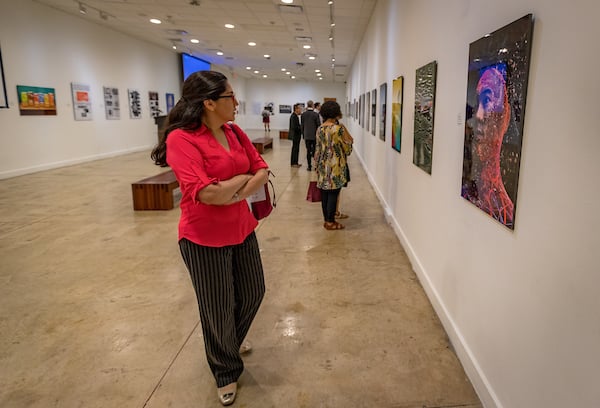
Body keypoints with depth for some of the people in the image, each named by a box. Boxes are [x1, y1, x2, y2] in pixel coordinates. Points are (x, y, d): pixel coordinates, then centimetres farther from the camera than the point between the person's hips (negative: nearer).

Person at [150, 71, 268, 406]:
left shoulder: (235, 132, 2)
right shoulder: (181, 138, -20)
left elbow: (263, 171, 2)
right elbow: (206, 193, -30)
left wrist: (239, 193, -17)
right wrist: (243, 178, -14)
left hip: (243, 230, 7)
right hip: (205, 239, -7)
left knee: (253, 294, 22)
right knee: (218, 309, 10)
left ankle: (231, 341, 53)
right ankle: (226, 371, 37)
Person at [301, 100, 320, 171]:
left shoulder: (303, 114, -2)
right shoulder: (316, 114, -10)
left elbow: (302, 125, 4)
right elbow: (319, 125, -7)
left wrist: (303, 134, 14)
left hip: (306, 135, 2)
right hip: (314, 135, -2)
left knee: (308, 151, 7)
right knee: (315, 150, 8)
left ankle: (309, 166, 9)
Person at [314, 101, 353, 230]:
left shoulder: (320, 129, 4)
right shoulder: (339, 128, -15)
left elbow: (318, 149, 8)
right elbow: (347, 148, -7)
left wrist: (317, 165, 17)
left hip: (323, 166, 6)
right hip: (335, 167, -6)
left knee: (324, 194, 11)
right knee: (333, 194, 1)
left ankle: (326, 220, 21)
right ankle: (330, 222, 8)